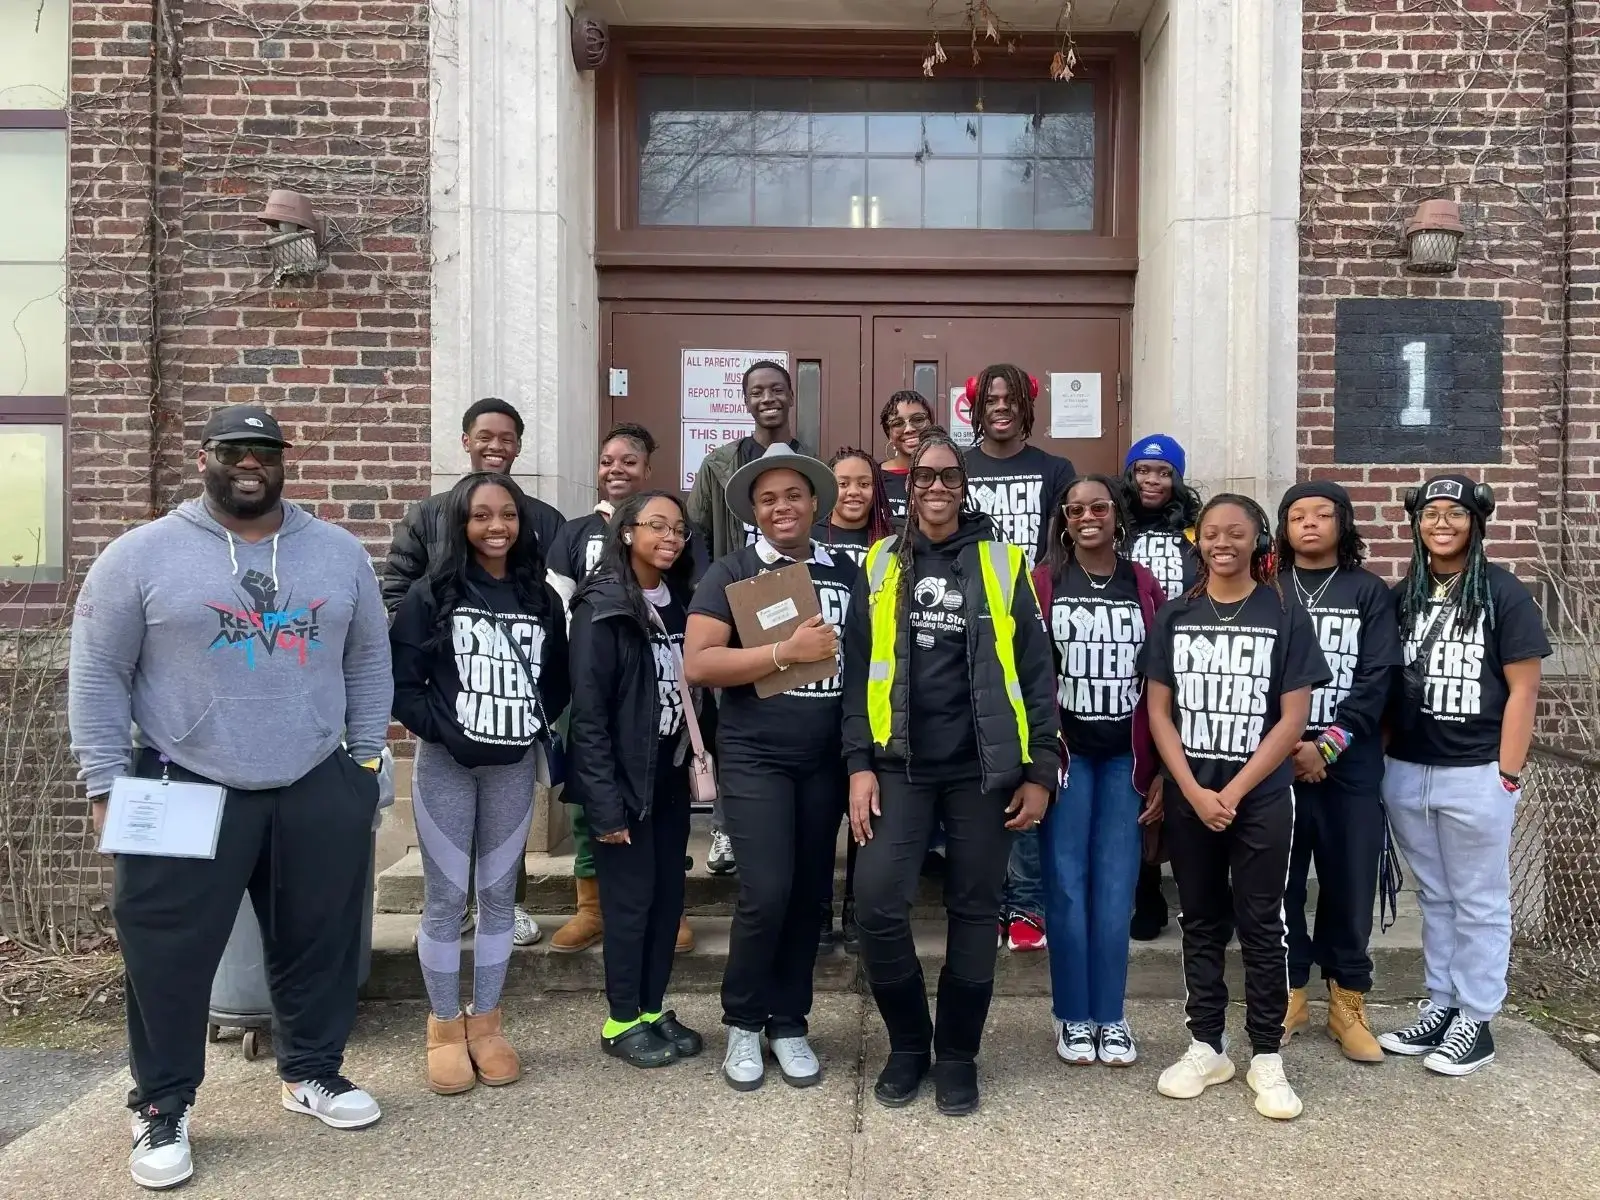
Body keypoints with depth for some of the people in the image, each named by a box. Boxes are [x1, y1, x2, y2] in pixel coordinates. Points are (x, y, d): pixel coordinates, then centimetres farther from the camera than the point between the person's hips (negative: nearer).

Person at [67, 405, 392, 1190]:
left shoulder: (338, 553, 6)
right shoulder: (141, 555, -4)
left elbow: (368, 661, 12)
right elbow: (98, 677, -2)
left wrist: (365, 756, 8)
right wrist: (107, 784, -7)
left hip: (317, 789, 3)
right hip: (184, 791, -3)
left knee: (320, 942, 13)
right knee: (170, 957, 5)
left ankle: (311, 1073, 33)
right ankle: (161, 1108, 23)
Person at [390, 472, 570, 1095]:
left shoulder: (541, 598, 5)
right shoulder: (431, 594, -5)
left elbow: (557, 682, 12)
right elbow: (401, 683, -7)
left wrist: (536, 728, -2)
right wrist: (448, 734, -16)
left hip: (515, 768, 3)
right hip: (446, 766, -3)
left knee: (499, 894, 10)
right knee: (446, 899, 4)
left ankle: (485, 1022, 25)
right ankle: (444, 1028, 20)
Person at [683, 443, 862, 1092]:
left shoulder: (846, 573, 8)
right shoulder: (731, 573, -3)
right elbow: (698, 665, -13)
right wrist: (788, 651, -20)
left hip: (825, 759, 4)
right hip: (753, 757, -4)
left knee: (808, 894, 9)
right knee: (766, 892, -10)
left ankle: (789, 1023, 26)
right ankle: (743, 1023, 14)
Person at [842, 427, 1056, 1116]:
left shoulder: (1002, 564, 4)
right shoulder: (881, 564, 7)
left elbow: (1035, 671, 3)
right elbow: (858, 671, 4)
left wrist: (1038, 771, -2)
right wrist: (860, 765, -3)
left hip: (983, 768, 0)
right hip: (901, 765, 1)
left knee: (974, 913, 7)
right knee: (877, 904, -9)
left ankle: (957, 1054, 26)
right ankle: (908, 1043, 15)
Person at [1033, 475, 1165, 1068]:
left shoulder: (1144, 587, 6)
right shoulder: (1041, 583, -1)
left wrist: (1162, 767, 2)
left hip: (1125, 756, 2)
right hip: (1064, 752, -1)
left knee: (1115, 887, 5)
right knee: (1067, 884, 3)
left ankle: (1110, 1016, 18)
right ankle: (1073, 1016, 16)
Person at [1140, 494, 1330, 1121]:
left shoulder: (1286, 618, -2)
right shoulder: (1174, 616, 4)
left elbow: (1292, 719, -6)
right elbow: (1158, 711, 1)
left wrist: (1234, 792, -12)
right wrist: (1193, 791, -9)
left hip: (1260, 798, -2)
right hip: (1188, 797, 2)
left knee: (1261, 925, 4)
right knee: (1201, 922, 11)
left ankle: (1266, 1057, 16)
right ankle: (1206, 1046, 22)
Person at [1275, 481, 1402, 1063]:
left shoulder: (1370, 593, 7)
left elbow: (1377, 679, -1)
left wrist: (1329, 744, -11)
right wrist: (1289, 747, -10)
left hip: (1350, 764, 0)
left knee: (1349, 885, 4)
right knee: (1279, 883, 4)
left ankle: (1347, 1005, 17)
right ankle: (1288, 997, 18)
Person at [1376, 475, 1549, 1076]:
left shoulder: (1505, 593, -4)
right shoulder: (1401, 595, 8)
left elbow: (1522, 689, -6)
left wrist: (1507, 775, -10)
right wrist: (1380, 757, 5)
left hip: (1475, 776, -4)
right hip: (1406, 772, 4)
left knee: (1479, 904, 8)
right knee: (1435, 898, 15)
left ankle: (1475, 1021, 19)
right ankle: (1440, 1007, 27)